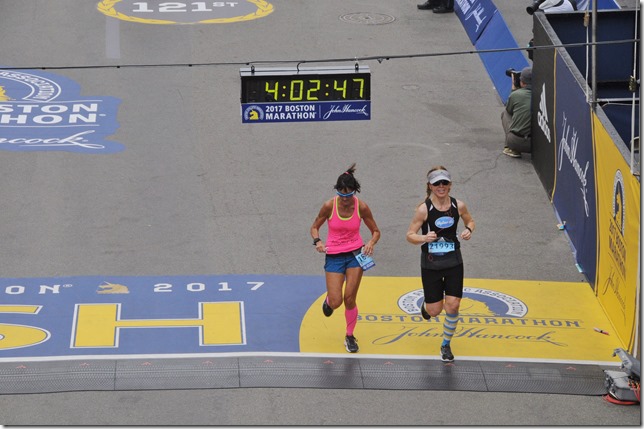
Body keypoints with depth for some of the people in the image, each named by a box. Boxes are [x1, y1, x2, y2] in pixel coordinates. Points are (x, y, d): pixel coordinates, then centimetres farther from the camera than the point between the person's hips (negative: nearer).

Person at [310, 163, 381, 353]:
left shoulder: (361, 207, -10)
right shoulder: (329, 206, -13)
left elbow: (375, 231, 2)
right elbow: (315, 227, 1)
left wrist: (371, 243, -19)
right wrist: (317, 241, -20)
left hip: (355, 254, 0)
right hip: (334, 256, 0)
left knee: (350, 299, -3)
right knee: (336, 302, -7)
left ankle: (350, 336, 18)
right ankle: (329, 300, 33)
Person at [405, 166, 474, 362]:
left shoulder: (458, 206, -5)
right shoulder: (424, 209, -14)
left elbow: (470, 221, 14)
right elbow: (410, 235, -10)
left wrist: (469, 230, -8)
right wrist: (424, 238, -30)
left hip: (453, 262, 2)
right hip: (430, 263, -2)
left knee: (453, 305, -5)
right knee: (434, 311, 3)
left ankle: (446, 345, 17)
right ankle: (426, 304, 43)